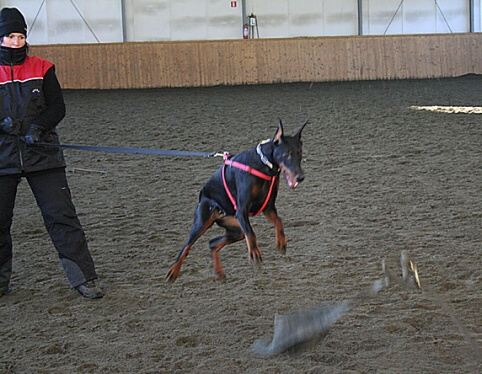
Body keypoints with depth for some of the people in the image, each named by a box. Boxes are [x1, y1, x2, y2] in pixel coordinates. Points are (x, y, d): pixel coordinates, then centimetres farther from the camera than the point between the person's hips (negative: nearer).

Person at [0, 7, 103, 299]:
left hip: (42, 155, 0)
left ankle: (84, 278, 0)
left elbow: (58, 107, 2)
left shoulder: (42, 69, 4)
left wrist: (39, 126, -15)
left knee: (61, 216, -4)